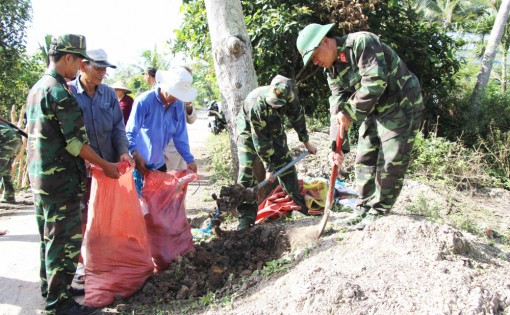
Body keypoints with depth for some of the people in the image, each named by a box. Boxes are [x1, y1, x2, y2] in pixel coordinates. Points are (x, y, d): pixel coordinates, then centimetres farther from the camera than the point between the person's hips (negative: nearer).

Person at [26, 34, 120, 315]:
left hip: (38, 176, 10)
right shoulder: (60, 92, -18)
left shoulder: (35, 89, 13)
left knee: (49, 235, 19)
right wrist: (105, 165, -10)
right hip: (61, 179, -10)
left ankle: (50, 287, 33)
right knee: (65, 239, -3)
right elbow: (75, 142, -20)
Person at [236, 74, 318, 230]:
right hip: (250, 131, -4)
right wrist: (268, 166, -24)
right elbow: (260, 139, -31)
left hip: (273, 128, 4)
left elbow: (297, 117, -5)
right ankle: (246, 215, -6)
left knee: (285, 164, 3)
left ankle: (299, 202, 19)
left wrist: (306, 142, 4)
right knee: (246, 171, -13)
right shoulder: (256, 104, -38)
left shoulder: (289, 97, -25)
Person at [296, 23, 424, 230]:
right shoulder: (332, 70, 4)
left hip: (401, 106, -8)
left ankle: (379, 211, 6)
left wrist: (350, 113, -25)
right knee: (365, 159, 8)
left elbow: (375, 83, -31)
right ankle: (364, 207, 20)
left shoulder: (362, 43, -21)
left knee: (391, 162, -6)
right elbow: (337, 106, -2)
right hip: (374, 110, 8)